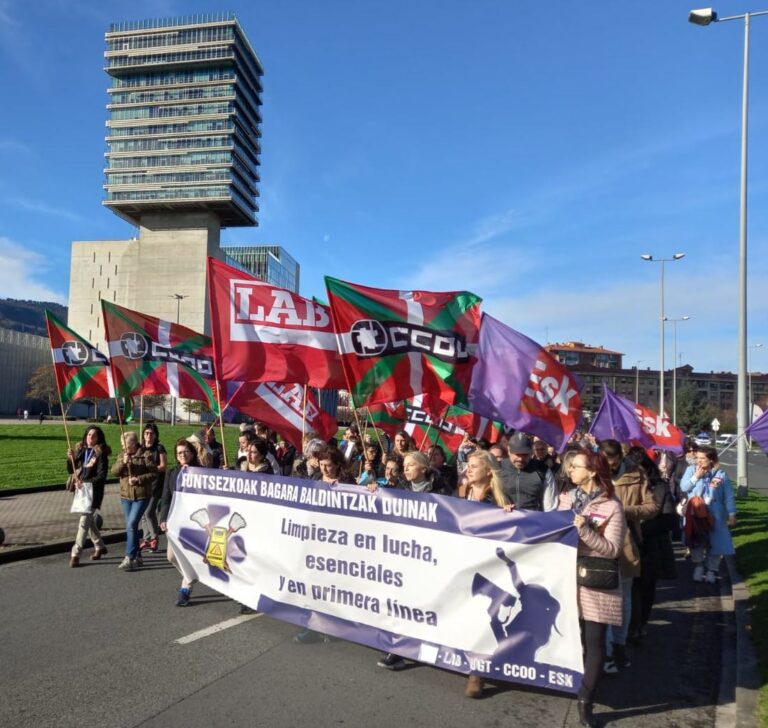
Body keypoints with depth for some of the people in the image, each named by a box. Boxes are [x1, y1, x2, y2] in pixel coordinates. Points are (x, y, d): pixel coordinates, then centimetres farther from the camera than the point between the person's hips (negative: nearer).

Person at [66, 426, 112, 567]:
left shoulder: (101, 454, -9)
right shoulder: (80, 450, 8)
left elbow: (101, 476, -13)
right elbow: (71, 470, 11)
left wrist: (85, 482, -22)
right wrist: (70, 458, -7)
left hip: (93, 492, -7)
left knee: (84, 522, -10)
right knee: (89, 520, 17)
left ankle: (75, 554, -5)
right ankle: (100, 546, 33)